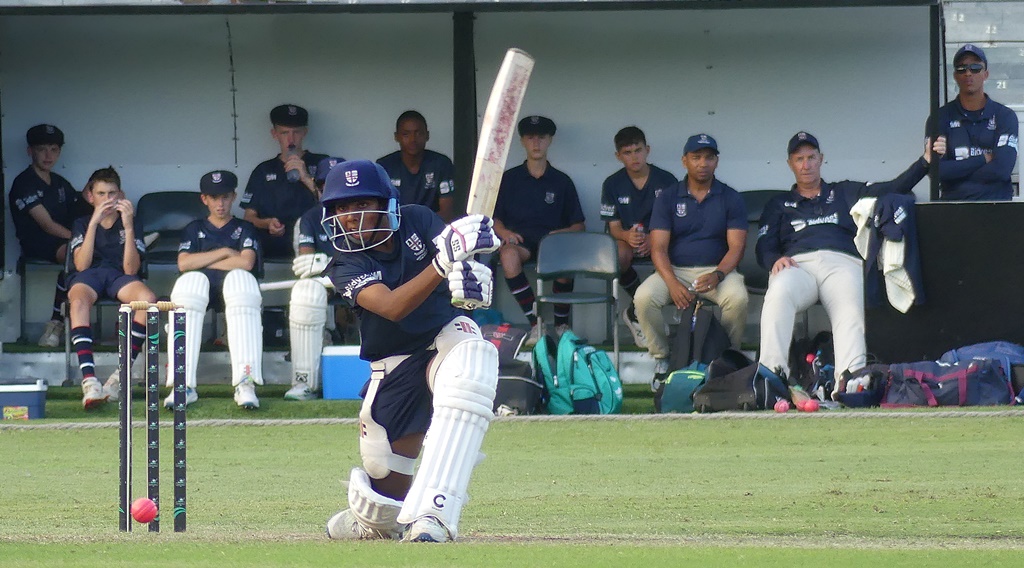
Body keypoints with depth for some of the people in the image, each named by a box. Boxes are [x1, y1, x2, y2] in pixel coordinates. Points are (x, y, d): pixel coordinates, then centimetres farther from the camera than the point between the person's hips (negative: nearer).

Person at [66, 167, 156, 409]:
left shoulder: (130, 222, 11)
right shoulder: (82, 224, 12)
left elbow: (131, 269, -4)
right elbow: (81, 264, -7)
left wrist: (128, 226, -14)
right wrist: (94, 222, -13)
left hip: (118, 275, 1)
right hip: (88, 275, -1)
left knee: (148, 298, -34)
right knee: (78, 300, -39)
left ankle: (121, 376, -32)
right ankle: (89, 380, -49)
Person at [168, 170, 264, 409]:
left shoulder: (244, 229, 21)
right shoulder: (194, 229, 25)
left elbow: (246, 263, 0)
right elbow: (184, 264, 5)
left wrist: (203, 262, 2)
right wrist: (224, 253, 3)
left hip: (234, 283, -1)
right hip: (201, 290, 1)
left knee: (239, 277, -38)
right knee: (191, 280, -36)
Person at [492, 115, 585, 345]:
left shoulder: (561, 182, 16)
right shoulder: (510, 178, 15)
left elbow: (578, 225, 14)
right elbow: (493, 219, 14)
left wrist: (562, 233, -7)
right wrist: (504, 232, -8)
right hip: (520, 240, 0)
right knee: (508, 254, -37)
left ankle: (561, 325, -16)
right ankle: (535, 324, -35)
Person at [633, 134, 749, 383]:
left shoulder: (730, 199, 5)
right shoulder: (668, 198, 5)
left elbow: (736, 247, -2)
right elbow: (658, 248, -2)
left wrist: (718, 275, -24)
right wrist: (673, 284, -21)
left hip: (717, 269, -1)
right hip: (675, 270, 1)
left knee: (738, 297, -33)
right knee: (644, 297, -29)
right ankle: (662, 359, -11)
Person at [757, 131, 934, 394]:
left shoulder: (845, 193, 32)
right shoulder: (779, 205, 32)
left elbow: (894, 189, 20)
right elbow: (764, 247, 18)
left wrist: (925, 161, 5)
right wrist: (776, 260, -8)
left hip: (841, 263, 0)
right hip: (796, 265, 0)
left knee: (850, 310, -34)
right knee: (779, 294, -37)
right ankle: (771, 373, -49)